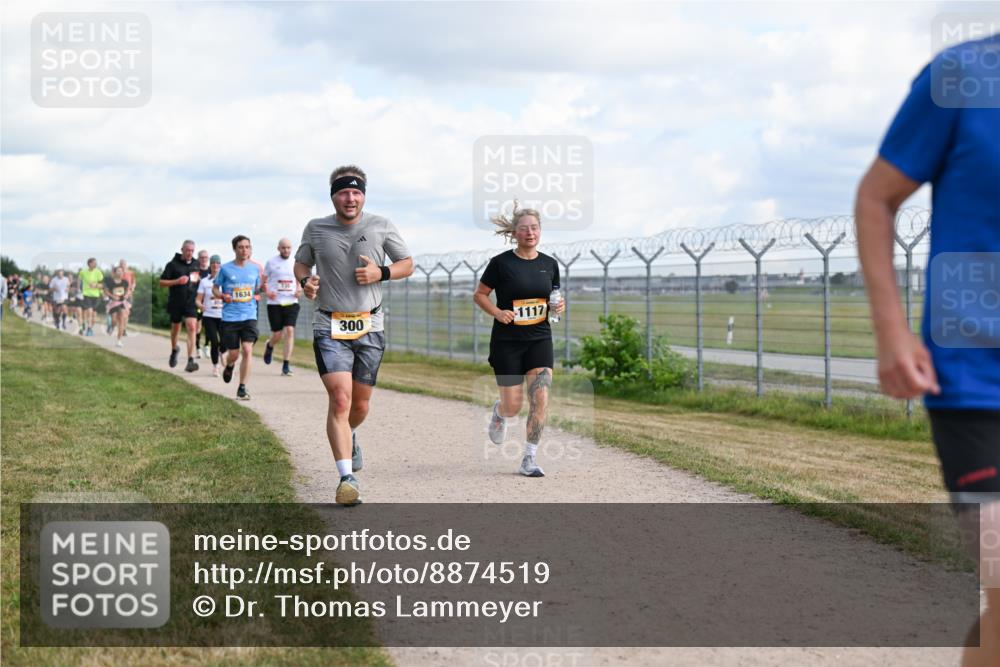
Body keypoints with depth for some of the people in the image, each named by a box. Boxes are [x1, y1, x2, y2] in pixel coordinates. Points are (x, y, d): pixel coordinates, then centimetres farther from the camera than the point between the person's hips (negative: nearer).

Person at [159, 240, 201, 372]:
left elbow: (202, 279, 26)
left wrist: (199, 280, 2)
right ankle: (174, 350, 45)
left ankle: (191, 360, -20)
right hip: (176, 303, -1)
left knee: (192, 328, -15)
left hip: (191, 302, 1)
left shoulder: (197, 265, 8)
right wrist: (177, 281, -17)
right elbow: (162, 282, -4)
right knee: (175, 328, 15)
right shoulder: (173, 264, -3)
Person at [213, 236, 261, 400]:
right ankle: (229, 366, 42)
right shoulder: (226, 269, -1)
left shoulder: (255, 268, 6)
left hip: (249, 316, 1)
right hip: (230, 317, -1)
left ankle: (242, 388, -5)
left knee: (247, 350, -13)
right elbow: (215, 288, 8)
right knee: (234, 353, 3)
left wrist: (262, 287, -5)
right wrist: (222, 296, -12)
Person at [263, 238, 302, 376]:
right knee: (277, 335, 0)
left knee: (290, 331, -12)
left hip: (291, 303, 1)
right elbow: (263, 281, 6)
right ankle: (269, 346, 38)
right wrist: (267, 292, -13)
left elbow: (299, 281, 19)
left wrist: (299, 290, -3)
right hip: (274, 303, -1)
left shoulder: (295, 263, 8)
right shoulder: (271, 262, 2)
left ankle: (286, 365, -9)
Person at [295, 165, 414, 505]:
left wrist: (381, 273, -10)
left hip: (369, 327, 2)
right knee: (340, 398, -18)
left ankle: (348, 436, 46)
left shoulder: (381, 227, 1)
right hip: (329, 327, -2)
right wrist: (305, 281, -6)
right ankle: (347, 476, -17)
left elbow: (407, 263, 10)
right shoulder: (315, 229, 1)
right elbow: (301, 263, 17)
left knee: (360, 404, 10)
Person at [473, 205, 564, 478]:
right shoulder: (501, 263, -7)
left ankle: (529, 460, -3)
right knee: (513, 406, 0)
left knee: (540, 399, -12)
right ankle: (499, 412, 39)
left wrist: (558, 307, -5)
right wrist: (497, 312, -17)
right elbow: (479, 295, 0)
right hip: (507, 342, -3)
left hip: (539, 340, 3)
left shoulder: (549, 264, 5)